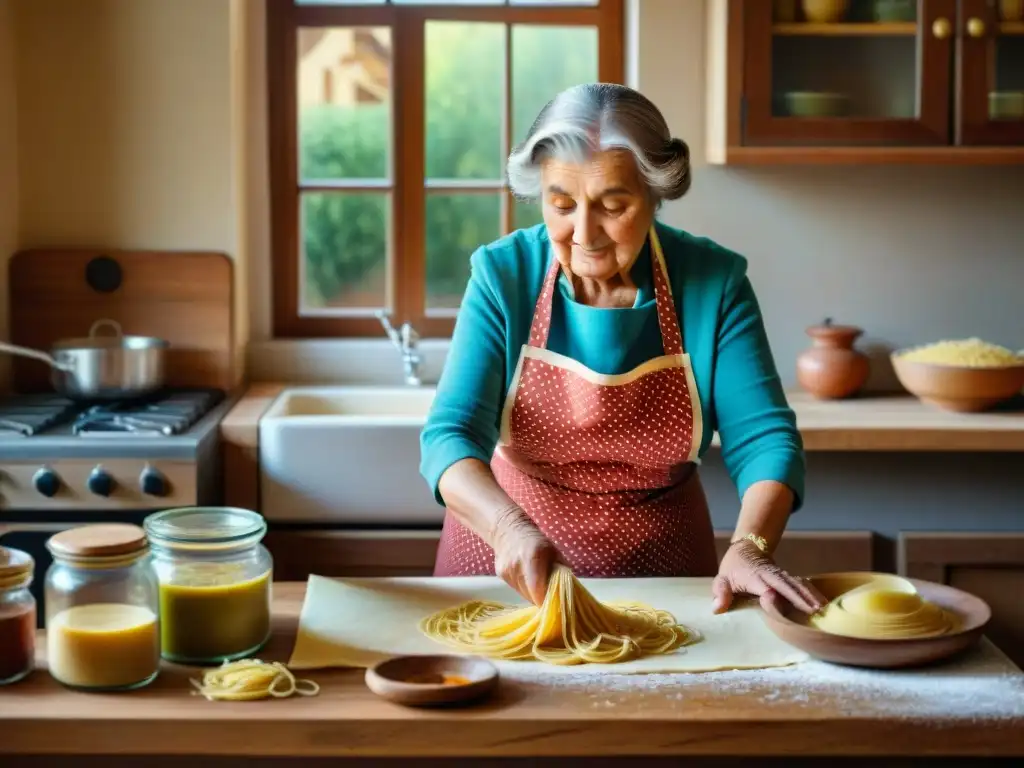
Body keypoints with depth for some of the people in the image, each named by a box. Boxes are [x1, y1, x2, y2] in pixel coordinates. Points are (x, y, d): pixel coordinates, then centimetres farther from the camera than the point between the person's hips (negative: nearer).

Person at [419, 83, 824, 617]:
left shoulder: (714, 283, -9)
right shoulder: (503, 275, -10)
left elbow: (762, 437, -9)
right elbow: (450, 436, -16)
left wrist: (749, 547, -28)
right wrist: (511, 528, -35)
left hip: (660, 567, 0)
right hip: (506, 564, 0)